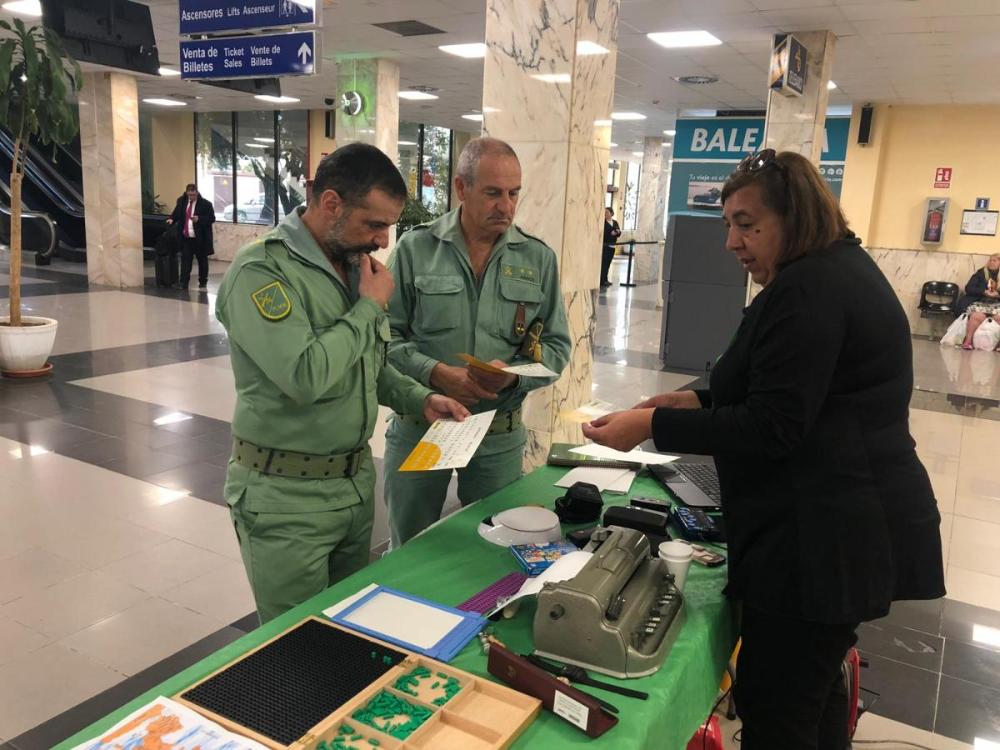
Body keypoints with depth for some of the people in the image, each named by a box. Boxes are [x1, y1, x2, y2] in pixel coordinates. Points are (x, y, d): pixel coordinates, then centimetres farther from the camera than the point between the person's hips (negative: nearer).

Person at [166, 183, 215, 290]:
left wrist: (199, 219, -23)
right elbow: (176, 213, 17)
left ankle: (203, 282, 23)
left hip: (200, 238, -3)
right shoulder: (181, 201, 5)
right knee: (185, 259, -1)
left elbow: (212, 218, -10)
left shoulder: (205, 204, -10)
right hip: (185, 237, 3)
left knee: (202, 260, 11)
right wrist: (172, 219, -4)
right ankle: (183, 282, -2)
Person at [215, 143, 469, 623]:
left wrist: (418, 399, 2)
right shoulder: (260, 271, -18)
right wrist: (370, 307, -19)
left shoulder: (355, 265, 6)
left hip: (357, 480, 7)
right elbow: (306, 375, -32)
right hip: (286, 495, -7)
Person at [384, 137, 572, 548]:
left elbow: (556, 345, 3)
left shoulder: (538, 258, 1)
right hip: (418, 425, -1)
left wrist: (514, 373, -16)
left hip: (500, 435, 2)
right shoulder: (415, 248, -5)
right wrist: (436, 373, -21)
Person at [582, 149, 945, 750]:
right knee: (814, 688, 25)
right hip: (851, 526, 11)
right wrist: (700, 400, 11)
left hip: (821, 538, -11)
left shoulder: (808, 289, -19)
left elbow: (772, 428, -21)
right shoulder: (842, 268, 14)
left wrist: (654, 424, -18)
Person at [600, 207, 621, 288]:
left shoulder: (615, 223, 15)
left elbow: (619, 234, 13)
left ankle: (605, 280, 17)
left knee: (608, 263, 8)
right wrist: (611, 233, -19)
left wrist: (618, 232, -9)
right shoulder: (602, 222, -2)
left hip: (612, 246, 6)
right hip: (604, 245, -6)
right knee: (603, 263, -10)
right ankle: (602, 282, -11)